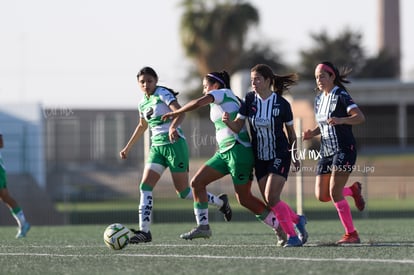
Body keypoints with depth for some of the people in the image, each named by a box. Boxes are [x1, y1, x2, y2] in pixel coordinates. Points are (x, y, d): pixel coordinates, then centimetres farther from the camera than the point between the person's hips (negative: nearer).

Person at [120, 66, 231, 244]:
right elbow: (142, 126, 32)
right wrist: (128, 148, 36)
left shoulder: (162, 94, -8)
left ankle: (221, 202, 19)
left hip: (174, 144, -7)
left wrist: (173, 127, -42)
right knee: (145, 186, -9)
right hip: (157, 147, 7)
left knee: (183, 192, -4)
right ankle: (144, 231, -12)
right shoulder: (143, 103, 15)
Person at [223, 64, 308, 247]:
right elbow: (238, 126, -4)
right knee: (269, 202, 5)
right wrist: (228, 122, -25)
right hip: (260, 157, 5)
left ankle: (292, 235, -8)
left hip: (280, 156, -5)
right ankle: (297, 220, 31)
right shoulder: (250, 100, -2)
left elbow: (291, 132, 3)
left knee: (271, 198, -19)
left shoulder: (282, 104, -10)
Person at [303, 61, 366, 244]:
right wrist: (312, 133, 5)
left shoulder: (341, 96, -10)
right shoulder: (318, 99, 13)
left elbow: (360, 117, -22)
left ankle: (351, 234, -7)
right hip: (326, 151, 8)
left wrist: (340, 120, -39)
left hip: (344, 149, -8)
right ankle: (353, 190, 28)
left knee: (334, 192, -17)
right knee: (321, 195, 1)